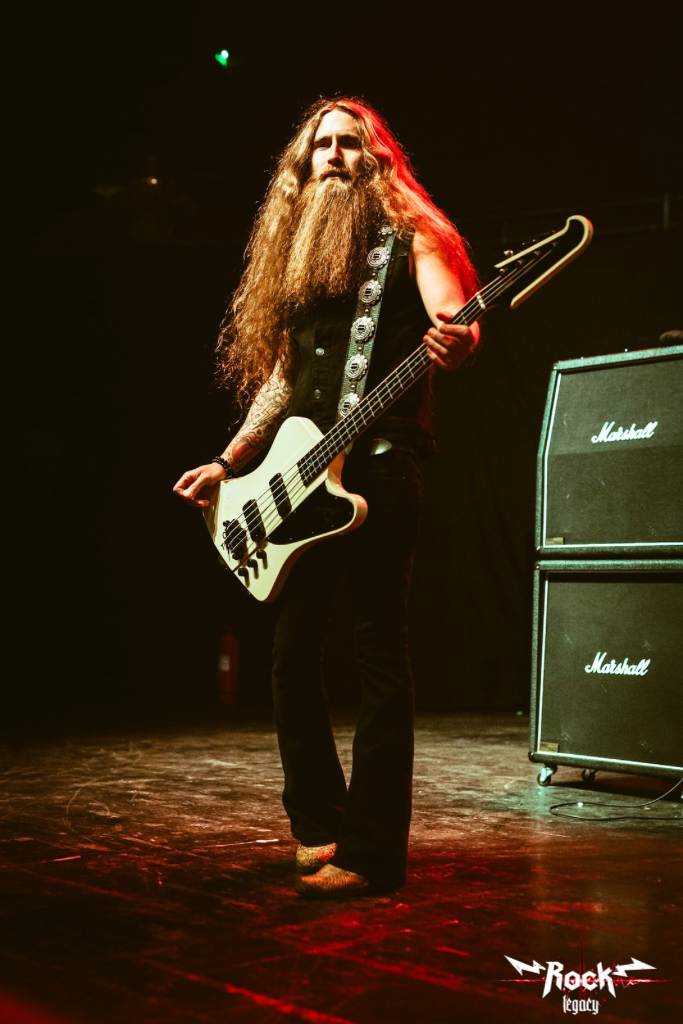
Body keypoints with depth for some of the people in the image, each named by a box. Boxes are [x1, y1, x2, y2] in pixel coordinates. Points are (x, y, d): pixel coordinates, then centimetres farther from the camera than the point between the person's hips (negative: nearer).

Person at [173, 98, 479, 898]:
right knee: (293, 653, 9)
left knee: (379, 657, -6)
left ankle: (371, 852, -2)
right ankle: (319, 823, 24)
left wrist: (455, 343, -38)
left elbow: (459, 322, -14)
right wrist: (228, 463, 18)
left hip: (380, 466, -7)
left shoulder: (408, 238, 2)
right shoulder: (291, 253, 20)